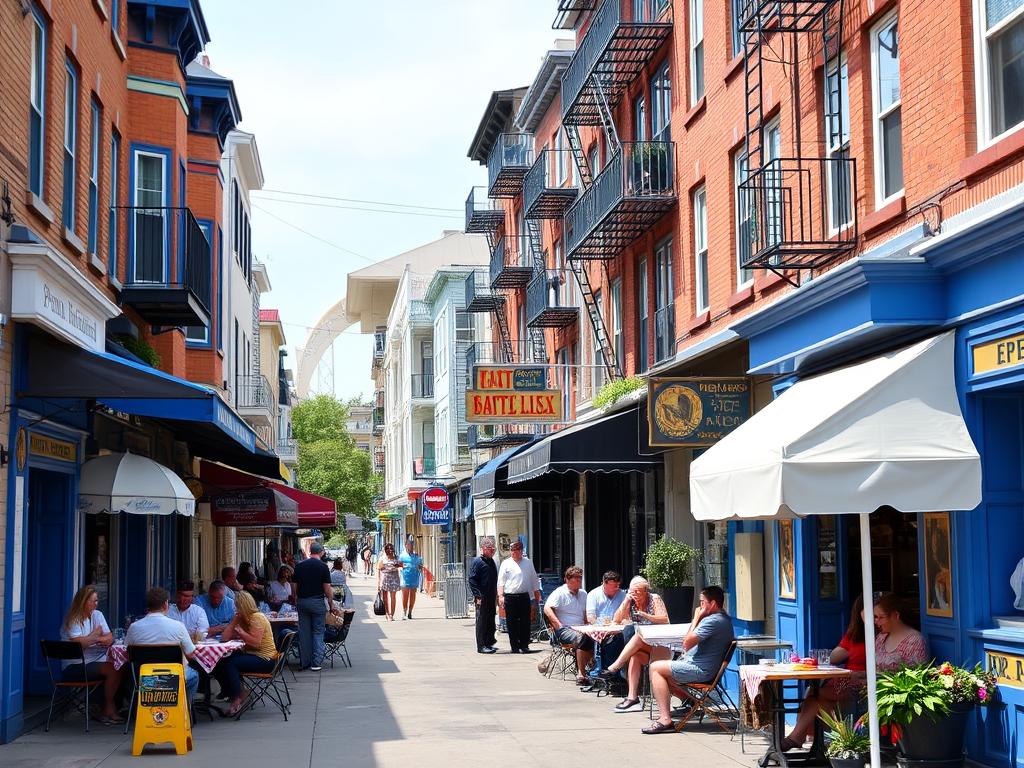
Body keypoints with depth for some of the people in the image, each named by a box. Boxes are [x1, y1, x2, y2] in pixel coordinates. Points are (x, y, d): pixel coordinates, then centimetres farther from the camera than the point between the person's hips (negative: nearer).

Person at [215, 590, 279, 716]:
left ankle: (237, 699, -16)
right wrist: (234, 620, 1)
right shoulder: (243, 619, 14)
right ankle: (230, 693, 5)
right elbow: (224, 638, 7)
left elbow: (256, 643, -23)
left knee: (230, 663, -27)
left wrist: (241, 632, -13)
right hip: (251, 656, 9)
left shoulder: (257, 617, -12)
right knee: (219, 663, -8)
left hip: (265, 660, -9)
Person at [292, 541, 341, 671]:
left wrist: (296, 601, 17)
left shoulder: (299, 566, 4)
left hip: (302, 601, 3)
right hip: (318, 601, -3)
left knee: (304, 632, 9)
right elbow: (327, 588, -9)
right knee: (318, 632, 4)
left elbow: (294, 586, 5)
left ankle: (304, 662, 12)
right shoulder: (323, 566, -7)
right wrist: (331, 606, -1)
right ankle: (316, 662, -1)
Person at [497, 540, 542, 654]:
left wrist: (537, 595, 15)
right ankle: (515, 647, 8)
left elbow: (534, 580, 18)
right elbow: (501, 581, 3)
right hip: (510, 597, -2)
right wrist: (500, 595, -7)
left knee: (525, 622, 0)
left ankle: (524, 645, 7)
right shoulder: (506, 563, 5)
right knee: (512, 623, 1)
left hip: (524, 596, 2)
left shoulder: (528, 562, 12)